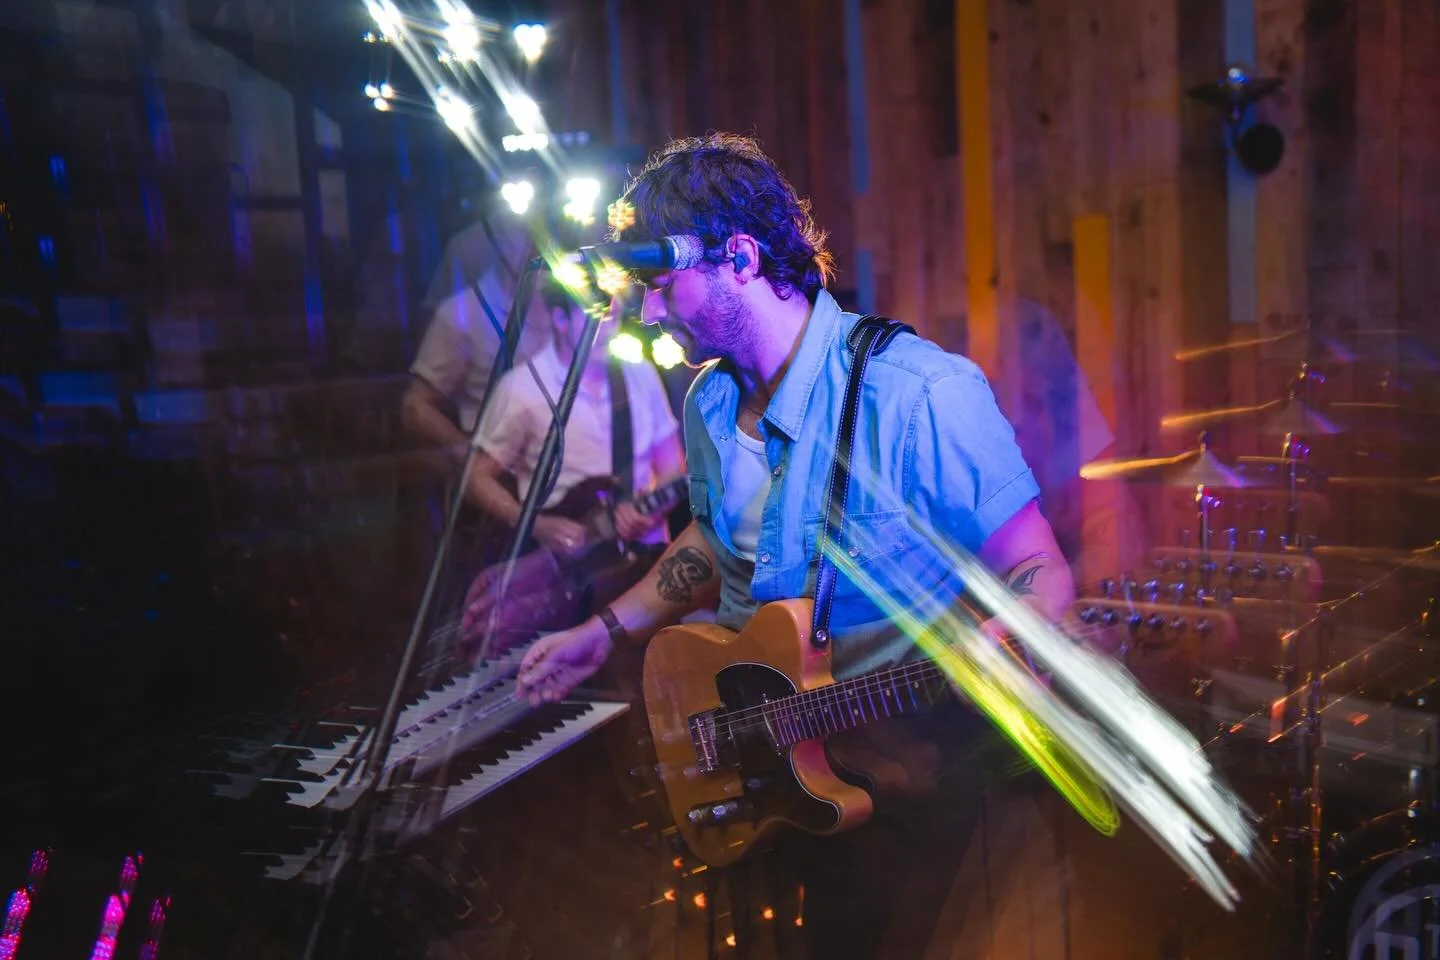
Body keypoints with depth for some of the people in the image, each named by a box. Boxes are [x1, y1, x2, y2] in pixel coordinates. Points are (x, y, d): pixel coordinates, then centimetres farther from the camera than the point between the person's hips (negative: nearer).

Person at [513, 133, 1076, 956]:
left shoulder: (921, 396, -22)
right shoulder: (709, 404, 3)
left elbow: (1037, 570, -17)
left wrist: (1013, 644, -38)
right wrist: (608, 631, 9)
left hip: (909, 758, -5)